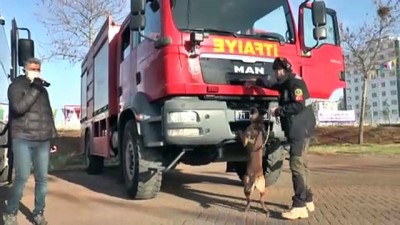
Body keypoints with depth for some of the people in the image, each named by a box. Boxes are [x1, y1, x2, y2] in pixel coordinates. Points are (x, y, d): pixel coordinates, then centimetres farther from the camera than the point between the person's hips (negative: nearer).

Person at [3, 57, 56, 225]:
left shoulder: (43, 90, 20)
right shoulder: (16, 86, 4)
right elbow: (19, 107, -15)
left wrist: (53, 136, 16)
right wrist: (35, 89, -12)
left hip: (43, 141, 5)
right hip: (22, 139, -4)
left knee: (42, 178, 2)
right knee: (22, 176, -10)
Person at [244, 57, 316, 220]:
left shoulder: (295, 83, -13)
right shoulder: (287, 83, 19)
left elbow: (298, 106, -24)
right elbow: (273, 84, 39)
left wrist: (278, 111, -16)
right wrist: (256, 82, 41)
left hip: (300, 130, -11)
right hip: (297, 130, 11)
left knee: (296, 165, -13)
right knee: (300, 164, 14)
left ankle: (300, 206, -12)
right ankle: (307, 201, 24)